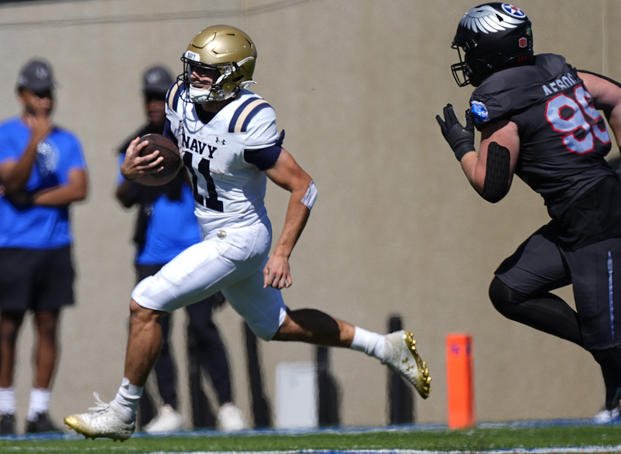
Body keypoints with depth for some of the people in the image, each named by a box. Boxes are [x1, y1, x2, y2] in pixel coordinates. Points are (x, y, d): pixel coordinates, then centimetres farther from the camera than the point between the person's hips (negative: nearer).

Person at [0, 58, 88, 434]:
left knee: (49, 327, 2)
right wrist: (34, 142, -23)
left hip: (56, 246, 3)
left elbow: (79, 189, 0)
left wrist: (32, 199, -7)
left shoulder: (66, 141, 11)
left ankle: (39, 410, 6)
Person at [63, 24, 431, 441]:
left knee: (147, 304, -13)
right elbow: (170, 158, 13)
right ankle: (387, 347, 34)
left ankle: (123, 413, 0)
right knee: (276, 325, 23)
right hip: (220, 236, 9)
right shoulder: (182, 100, -3)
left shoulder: (249, 122, -25)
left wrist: (282, 253, -22)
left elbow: (303, 188, -20)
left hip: (238, 239, -9)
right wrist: (134, 168, -10)